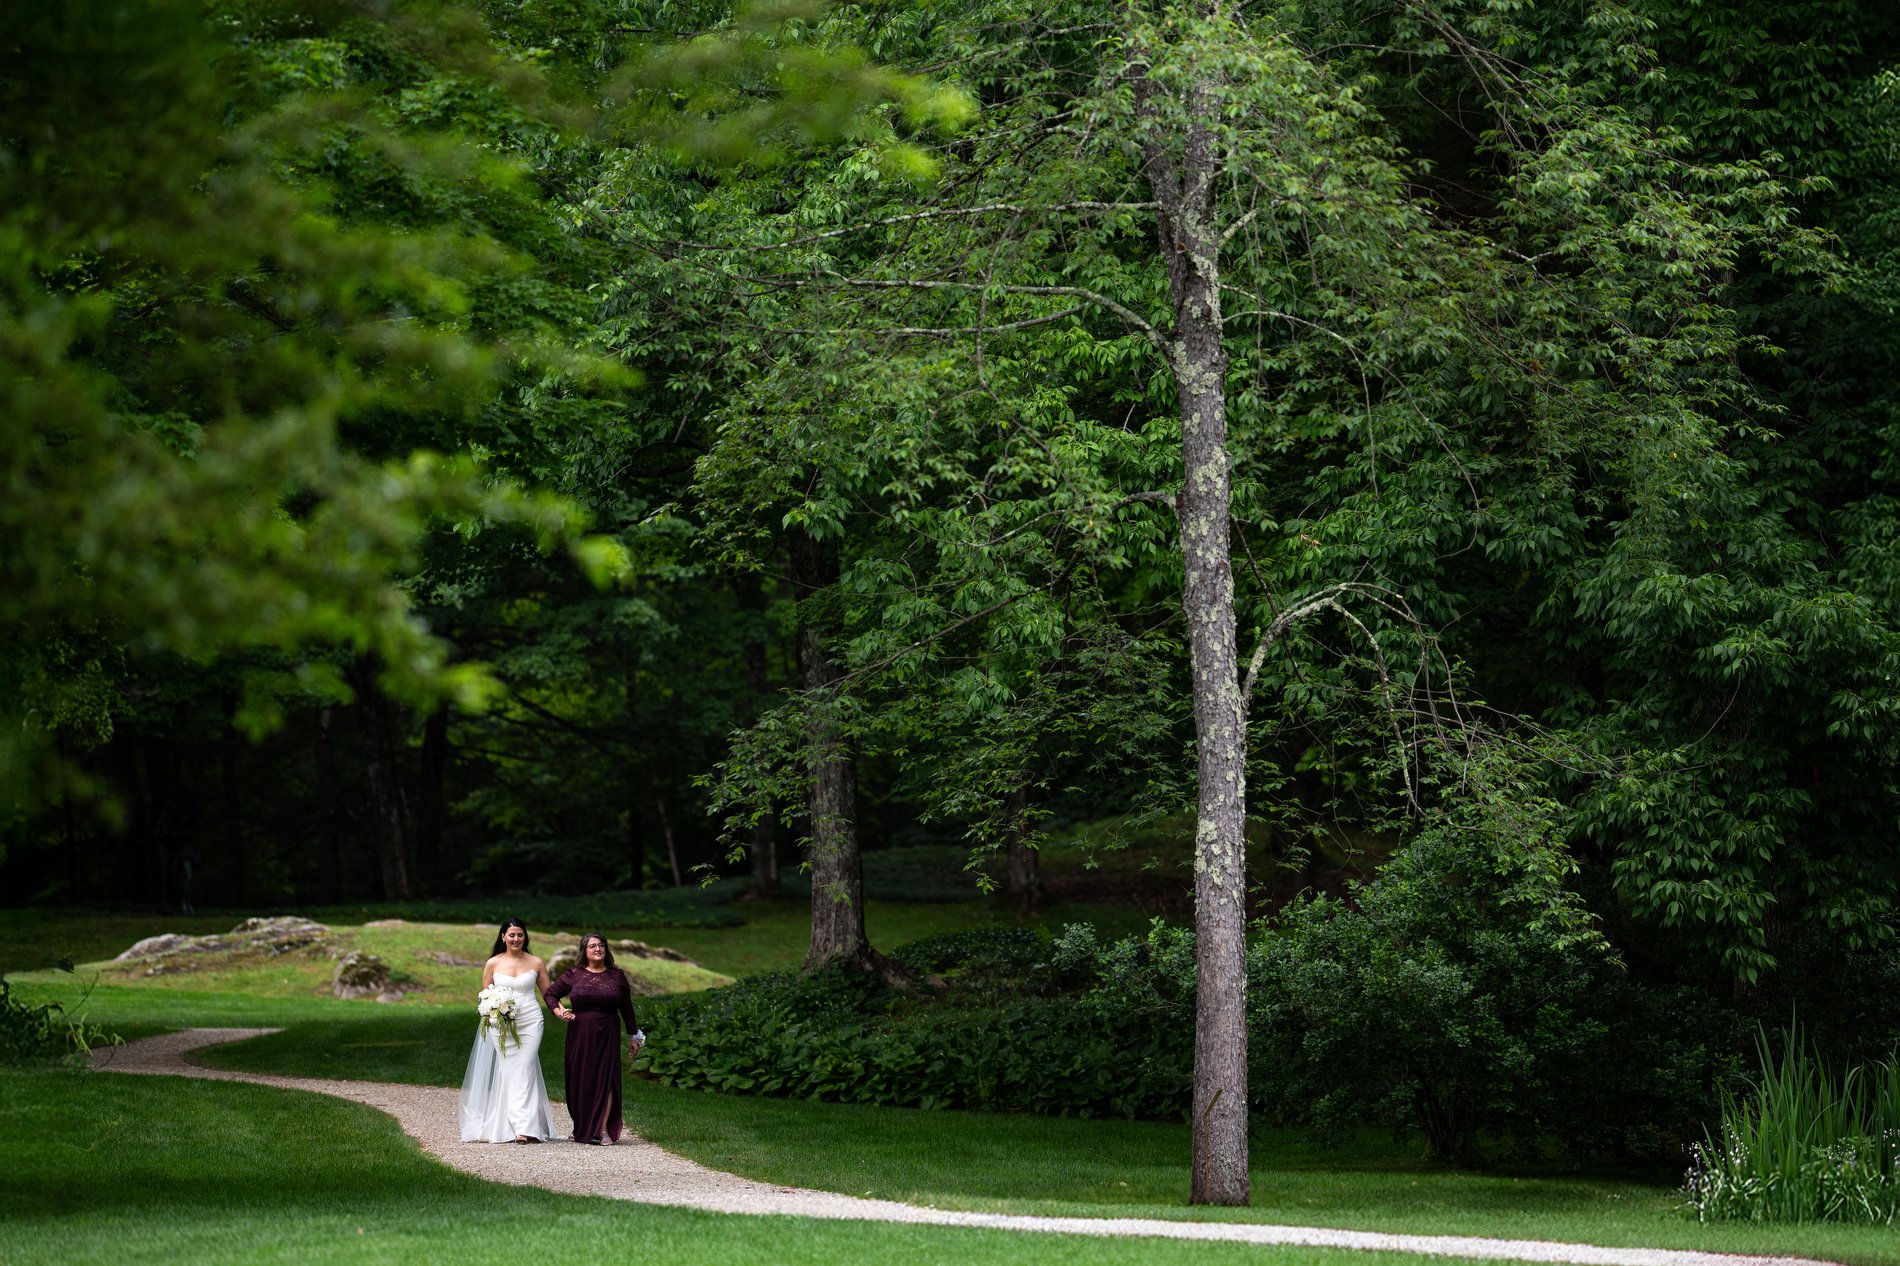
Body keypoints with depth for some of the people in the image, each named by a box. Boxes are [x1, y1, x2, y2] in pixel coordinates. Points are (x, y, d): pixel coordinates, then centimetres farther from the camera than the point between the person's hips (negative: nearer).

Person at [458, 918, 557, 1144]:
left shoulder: (536, 963, 7)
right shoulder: (493, 964, 7)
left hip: (530, 1023, -1)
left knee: (524, 1072, -8)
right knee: (508, 1072, -3)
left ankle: (525, 1127, -12)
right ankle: (510, 1126, -1)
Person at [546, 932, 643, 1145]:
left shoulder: (617, 976, 6)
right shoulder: (573, 975, 4)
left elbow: (627, 1008, 11)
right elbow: (550, 993, 13)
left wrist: (633, 1035, 13)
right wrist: (558, 1010, -6)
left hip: (607, 1034, 0)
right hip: (580, 1034, 0)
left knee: (606, 1079, -8)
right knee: (581, 1080, 4)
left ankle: (604, 1129, -11)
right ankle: (582, 1129, 15)